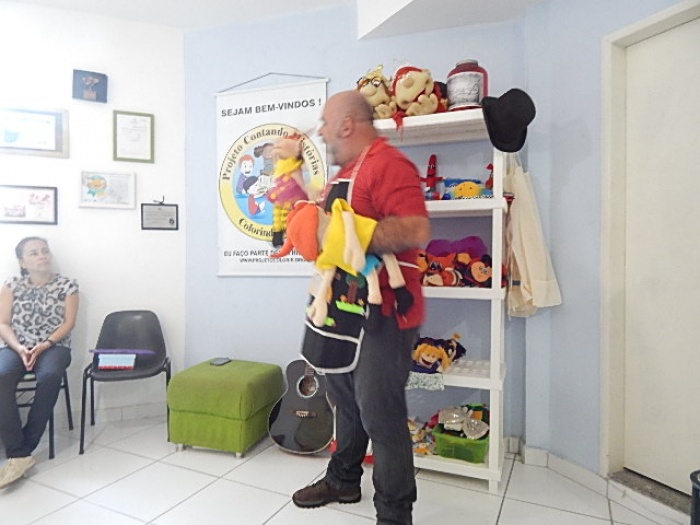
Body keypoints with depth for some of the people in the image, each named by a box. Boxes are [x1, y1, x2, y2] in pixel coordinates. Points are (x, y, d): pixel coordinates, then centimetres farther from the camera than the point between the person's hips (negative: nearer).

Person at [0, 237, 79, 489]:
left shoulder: (67, 285, 4)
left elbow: (68, 323, -2)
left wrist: (45, 345, -16)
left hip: (54, 346, -1)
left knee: (49, 375, -35)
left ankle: (22, 450, -23)